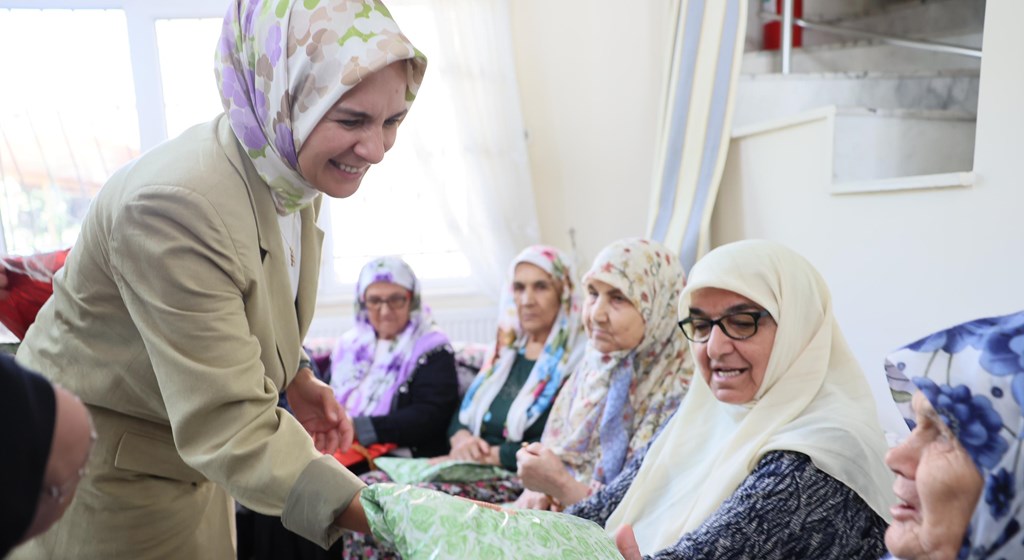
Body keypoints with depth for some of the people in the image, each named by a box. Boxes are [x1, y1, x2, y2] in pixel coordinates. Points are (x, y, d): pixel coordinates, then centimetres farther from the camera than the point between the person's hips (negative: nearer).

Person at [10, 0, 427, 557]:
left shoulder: (287, 170, -7)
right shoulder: (175, 203, -34)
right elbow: (230, 428, -36)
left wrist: (296, 379, 2)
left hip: (189, 451, 8)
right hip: (103, 470, -7)